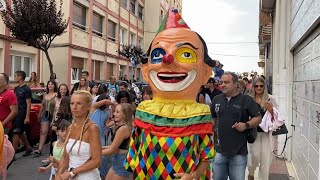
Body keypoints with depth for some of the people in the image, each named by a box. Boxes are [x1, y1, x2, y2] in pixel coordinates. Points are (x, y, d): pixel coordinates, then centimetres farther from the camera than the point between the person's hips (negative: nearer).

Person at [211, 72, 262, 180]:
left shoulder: (247, 100, -5)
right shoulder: (216, 99, 8)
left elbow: (258, 118, -2)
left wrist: (246, 125, -18)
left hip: (239, 152, -4)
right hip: (220, 150, 4)